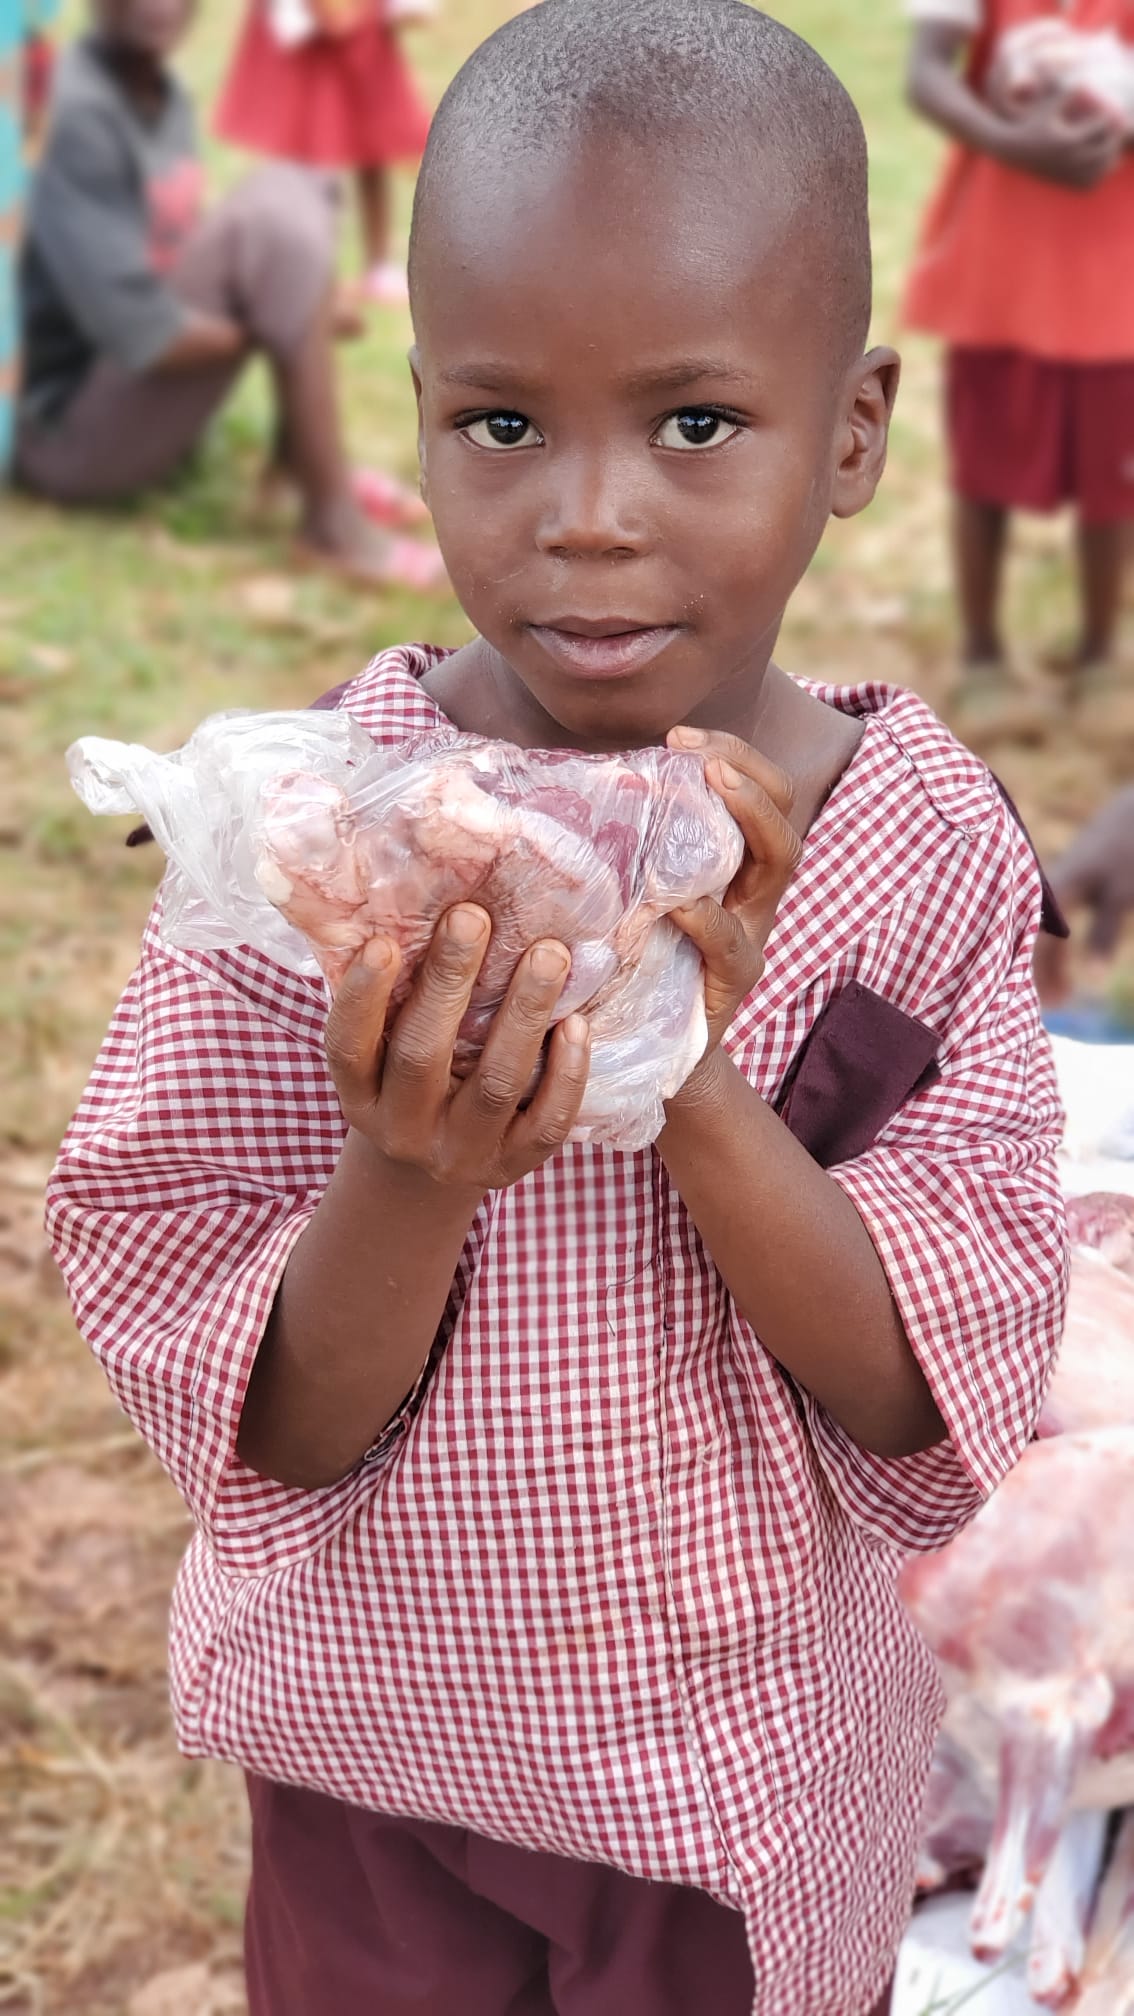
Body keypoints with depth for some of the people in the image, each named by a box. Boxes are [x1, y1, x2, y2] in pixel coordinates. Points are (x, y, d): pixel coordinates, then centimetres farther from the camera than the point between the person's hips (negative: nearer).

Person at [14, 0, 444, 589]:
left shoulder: (164, 97, 6)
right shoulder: (75, 114, -22)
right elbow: (137, 331, -27)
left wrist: (297, 311, -2)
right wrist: (284, 334, -14)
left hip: (141, 398, 9)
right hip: (72, 434, -9)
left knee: (292, 196, 0)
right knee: (272, 221, -23)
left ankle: (303, 456, -1)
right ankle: (333, 523, -21)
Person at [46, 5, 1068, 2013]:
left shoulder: (928, 846, -15)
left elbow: (941, 1412, -17)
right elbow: (250, 1435, -16)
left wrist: (700, 1089, -32)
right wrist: (407, 1185, -36)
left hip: (763, 1767, 1)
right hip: (385, 1767, -1)